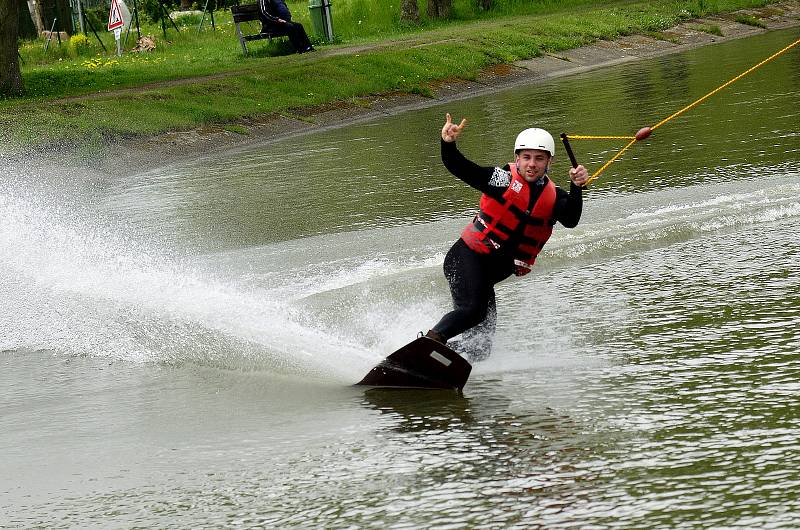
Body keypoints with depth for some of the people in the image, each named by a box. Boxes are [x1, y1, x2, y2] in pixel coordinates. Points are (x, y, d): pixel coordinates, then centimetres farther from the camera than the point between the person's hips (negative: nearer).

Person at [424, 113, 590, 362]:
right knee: (472, 310, -30)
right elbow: (457, 167, -14)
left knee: (481, 345, 5)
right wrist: (448, 144, -34)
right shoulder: (504, 179, -6)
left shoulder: (554, 198, 4)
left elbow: (570, 220, -15)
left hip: (495, 271, 6)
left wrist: (576, 188, -32)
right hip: (467, 257, -6)